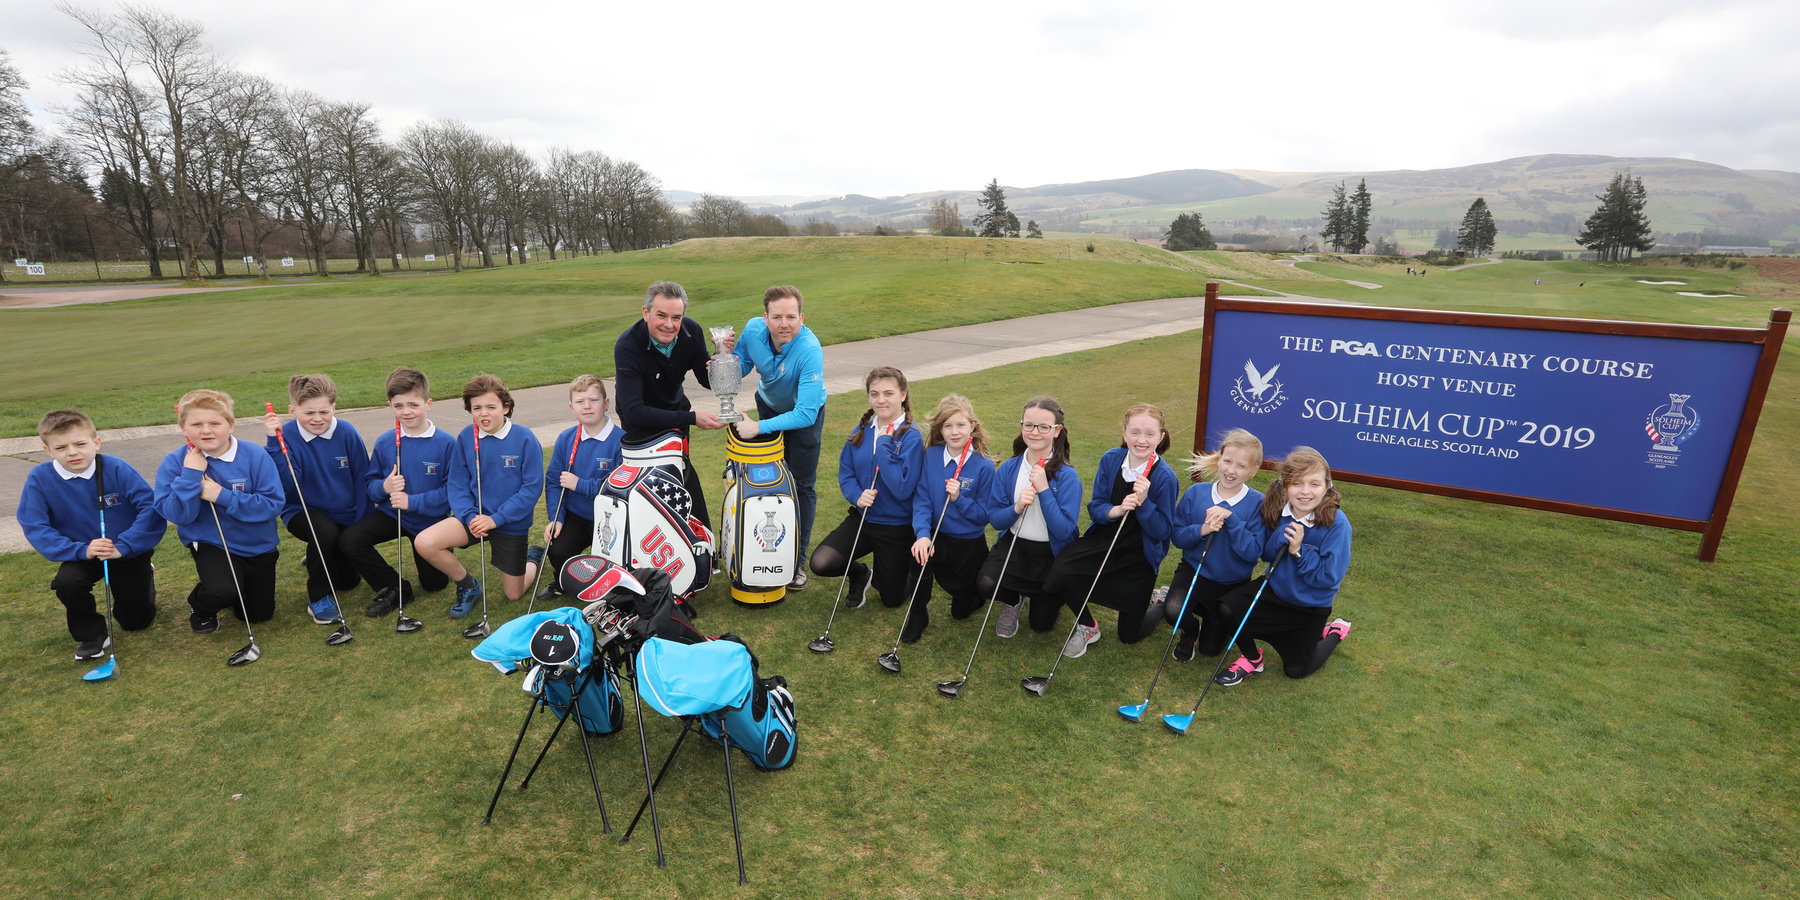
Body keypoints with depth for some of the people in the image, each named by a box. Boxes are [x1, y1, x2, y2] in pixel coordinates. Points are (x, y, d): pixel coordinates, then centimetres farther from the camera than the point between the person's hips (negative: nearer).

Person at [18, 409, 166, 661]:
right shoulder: (39, 479, -13)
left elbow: (152, 506, -23)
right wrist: (81, 550, -27)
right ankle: (92, 635, -4)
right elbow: (35, 527, -14)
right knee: (67, 581, -32)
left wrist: (123, 546, -29)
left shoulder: (116, 468, -19)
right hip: (82, 555, 2)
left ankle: (145, 576, 41)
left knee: (136, 622, 6)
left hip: (129, 553, -1)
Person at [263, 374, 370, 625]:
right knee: (325, 531, -38)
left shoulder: (347, 434, -11)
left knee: (348, 580, 6)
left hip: (344, 514, 3)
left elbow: (362, 479, -5)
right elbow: (286, 484, -25)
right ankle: (318, 598, -15)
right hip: (303, 512, -2)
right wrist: (273, 443, -31)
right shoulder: (286, 435, -14)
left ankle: (319, 560, 44)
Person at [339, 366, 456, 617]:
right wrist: (384, 487, -22)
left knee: (434, 584, 3)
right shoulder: (384, 443, -5)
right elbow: (369, 482, 1)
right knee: (348, 540, -23)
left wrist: (412, 501, -26)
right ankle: (395, 588, -2)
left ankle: (422, 559, 41)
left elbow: (452, 490, -19)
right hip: (391, 513, 3)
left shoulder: (446, 443, -17)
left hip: (429, 520, -3)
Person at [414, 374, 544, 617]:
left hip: (512, 524, -3)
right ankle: (468, 585, 4)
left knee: (514, 594, 6)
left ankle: (533, 559, 42)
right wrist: (470, 516, -16)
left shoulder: (525, 439, -15)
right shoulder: (466, 437, -5)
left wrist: (495, 518, -20)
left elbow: (532, 488, -15)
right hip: (475, 516, 3)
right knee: (424, 542, -23)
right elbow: (458, 484, 0)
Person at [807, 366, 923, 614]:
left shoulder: (911, 437, -17)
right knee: (820, 563, -20)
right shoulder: (862, 430, -1)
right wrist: (857, 495, -18)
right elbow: (845, 472, 3)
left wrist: (884, 446, -25)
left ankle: (909, 564, 43)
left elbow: (903, 489, -26)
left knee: (892, 600, 10)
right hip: (862, 517, 4)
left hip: (897, 526, -4)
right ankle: (860, 575, 13)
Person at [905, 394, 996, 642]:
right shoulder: (931, 456, -8)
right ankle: (918, 614, -11)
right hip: (938, 537, 1)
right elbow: (921, 500, -13)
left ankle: (978, 587, 46)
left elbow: (985, 515, -12)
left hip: (970, 544, -1)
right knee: (921, 551, -35)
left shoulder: (984, 466, -15)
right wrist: (922, 534, -30)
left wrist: (959, 498, -28)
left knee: (961, 611, 10)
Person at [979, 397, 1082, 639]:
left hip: (1052, 553, -2)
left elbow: (1064, 530, -22)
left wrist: (1044, 490, -28)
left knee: (1042, 624, 4)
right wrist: (1016, 508, -24)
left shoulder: (1067, 476, -16)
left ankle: (1052, 597, 40)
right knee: (985, 584, -27)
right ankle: (1013, 600, 10)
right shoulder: (1008, 469, -6)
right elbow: (994, 519, -3)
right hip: (1014, 545, 2)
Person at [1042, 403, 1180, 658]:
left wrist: (1144, 502, -30)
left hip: (1141, 553, -2)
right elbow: (1095, 508, -5)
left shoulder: (1165, 477, -17)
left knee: (1129, 635, 6)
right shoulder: (1111, 460, -8)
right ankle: (1087, 627, 2)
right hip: (1105, 539, 3)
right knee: (1060, 570, -28)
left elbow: (1162, 531, -13)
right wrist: (1117, 510, -27)